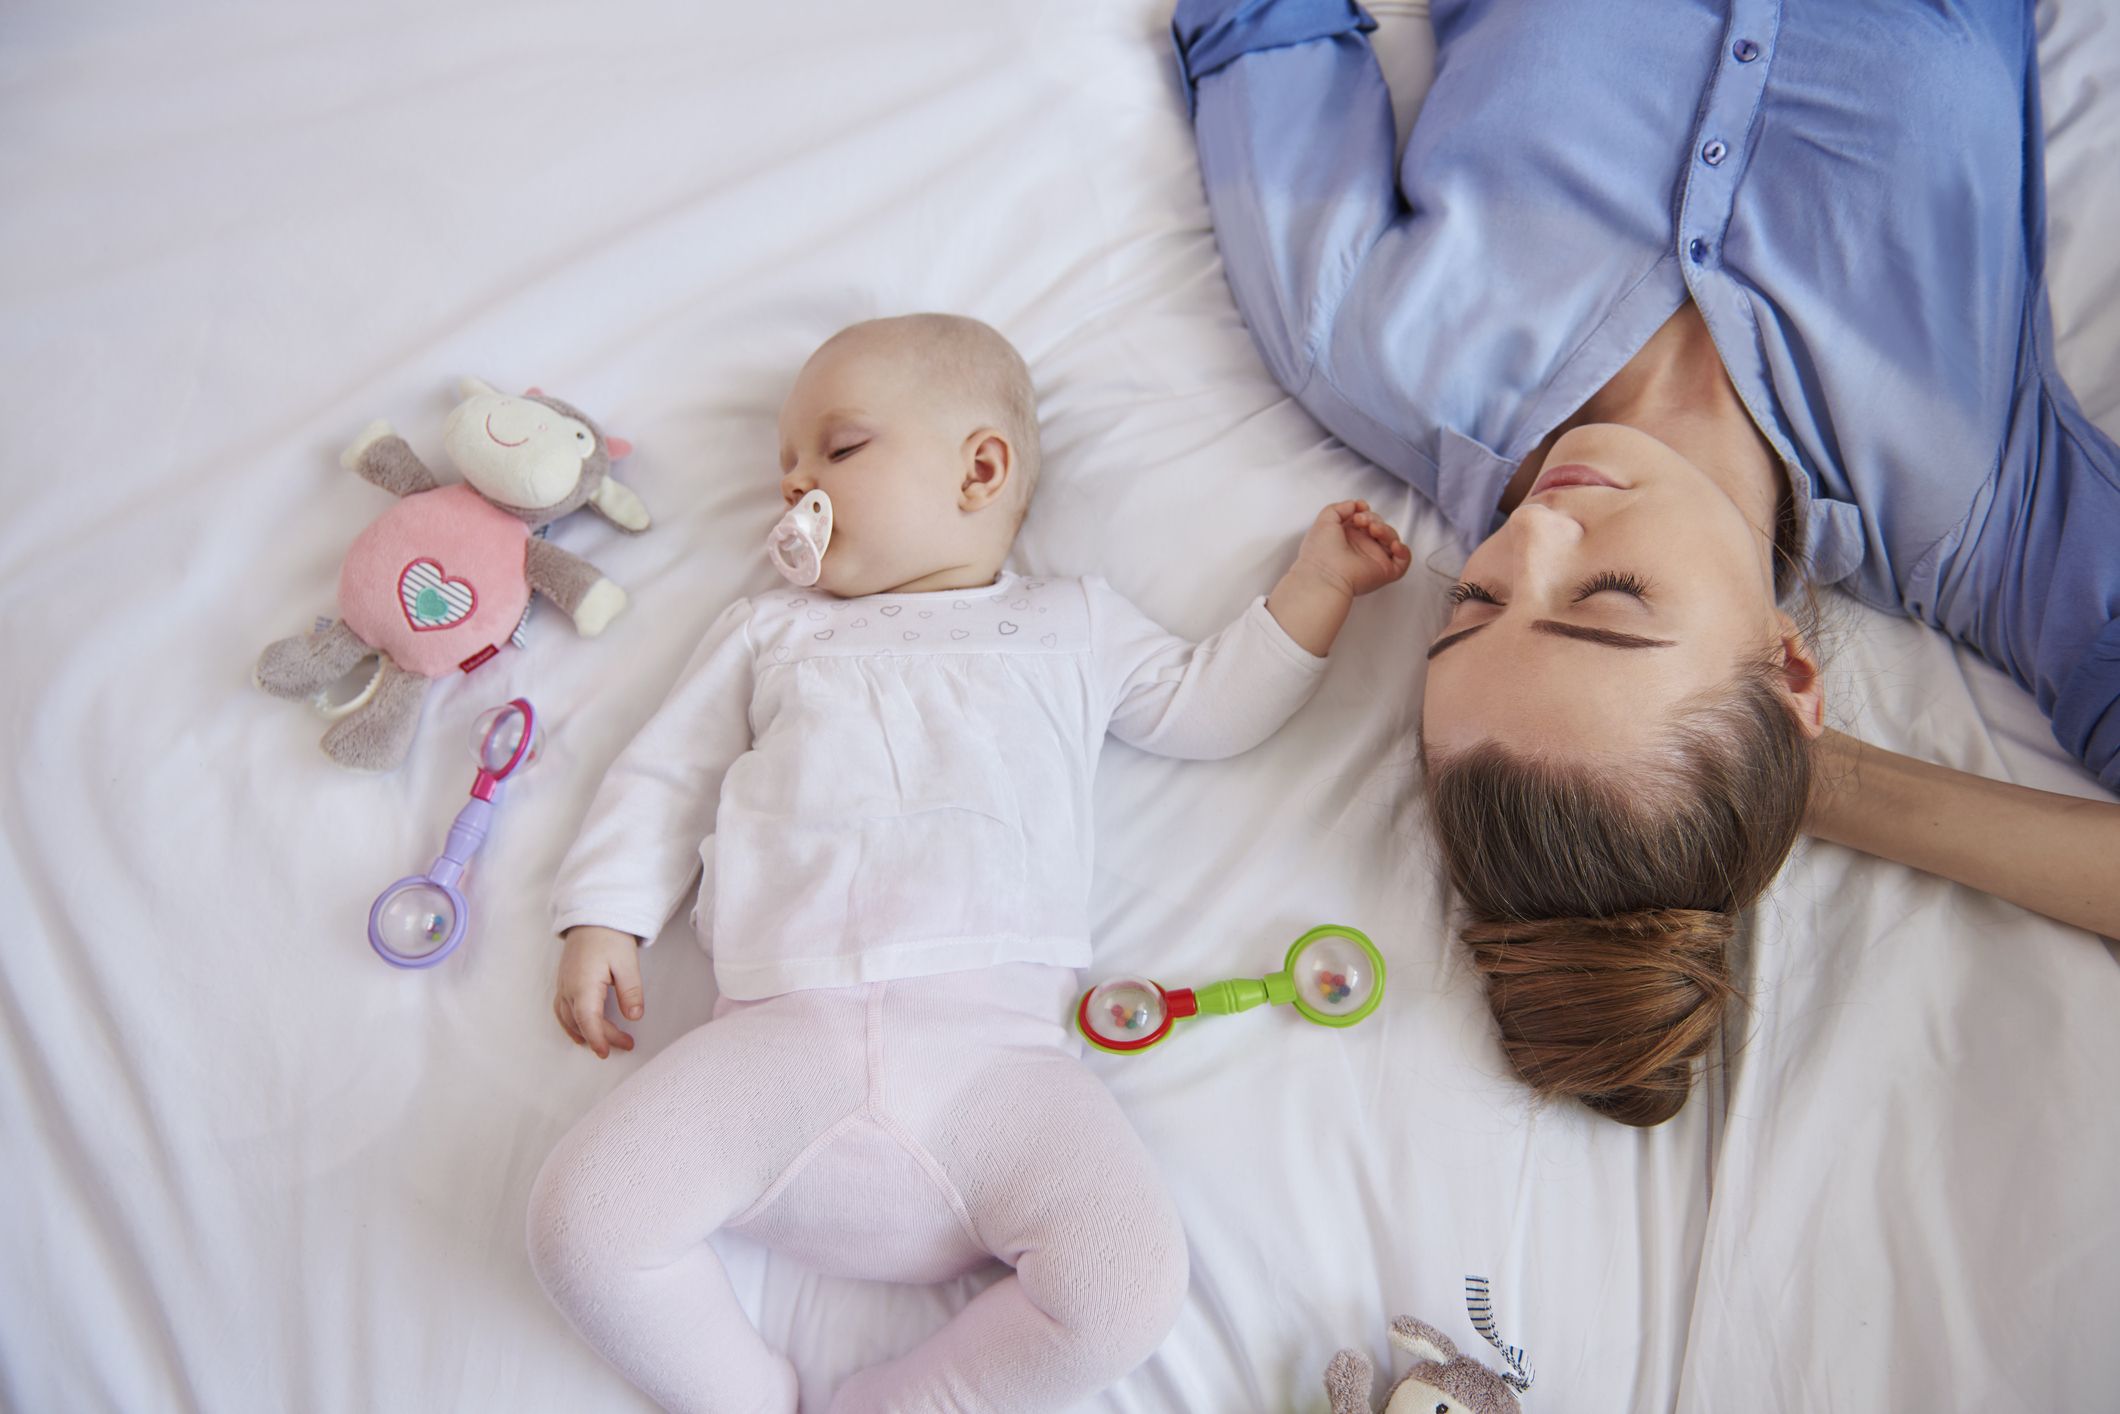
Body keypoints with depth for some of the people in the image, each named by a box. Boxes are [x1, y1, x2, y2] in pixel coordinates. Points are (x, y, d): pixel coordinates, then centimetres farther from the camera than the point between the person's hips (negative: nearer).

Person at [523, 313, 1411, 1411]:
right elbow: (664, 774, 25)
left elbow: (1211, 706, 26)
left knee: (1128, 1282, -21)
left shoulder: (1072, 626, 24)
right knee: (581, 1223, -19)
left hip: (993, 1041, -1)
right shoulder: (769, 632, 26)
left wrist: (1313, 587, 21)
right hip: (784, 1028, 1)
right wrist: (602, 917, 12)